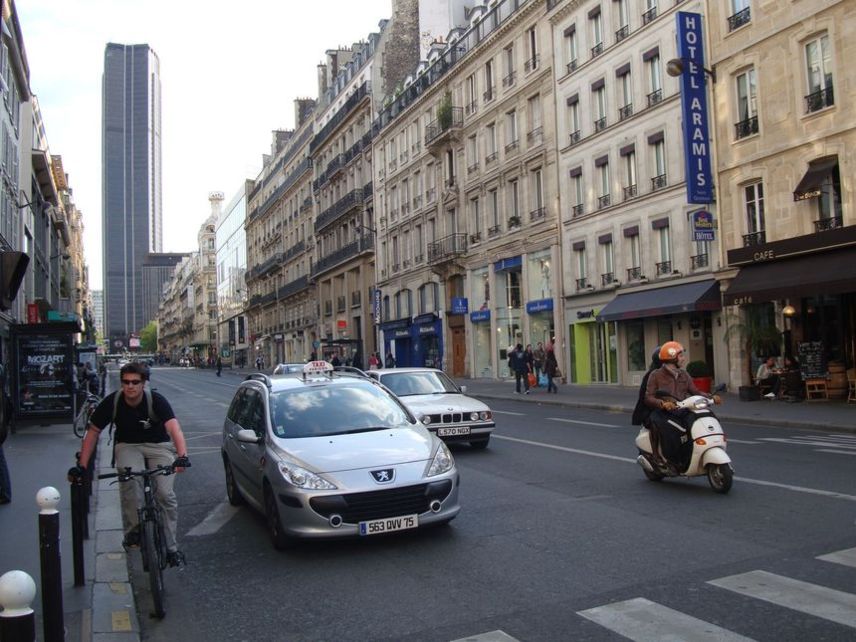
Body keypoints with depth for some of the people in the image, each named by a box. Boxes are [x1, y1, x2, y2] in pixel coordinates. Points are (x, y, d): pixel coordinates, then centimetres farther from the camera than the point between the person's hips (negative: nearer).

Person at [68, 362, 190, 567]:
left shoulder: (156, 400, -21)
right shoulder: (112, 402, -14)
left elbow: (174, 428, -35)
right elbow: (93, 432, -5)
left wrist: (182, 456, -52)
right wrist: (82, 466, -13)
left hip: (158, 446, -1)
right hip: (128, 446, 2)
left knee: (165, 494, -17)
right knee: (130, 479, -31)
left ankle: (171, 548, -2)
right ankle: (134, 528, -11)